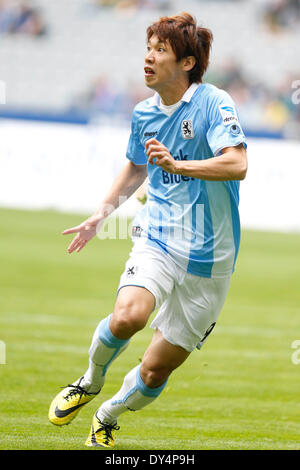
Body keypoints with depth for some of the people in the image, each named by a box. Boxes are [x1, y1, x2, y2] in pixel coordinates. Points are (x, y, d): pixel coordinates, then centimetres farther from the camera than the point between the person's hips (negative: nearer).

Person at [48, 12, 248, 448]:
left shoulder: (214, 103, -11)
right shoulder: (144, 113, 8)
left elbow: (237, 165, -26)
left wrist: (178, 165, -35)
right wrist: (100, 215, 25)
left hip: (207, 259, -3)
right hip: (157, 240, 3)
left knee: (156, 371, 2)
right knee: (127, 317, -29)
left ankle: (107, 416, 32)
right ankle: (90, 382, 2)